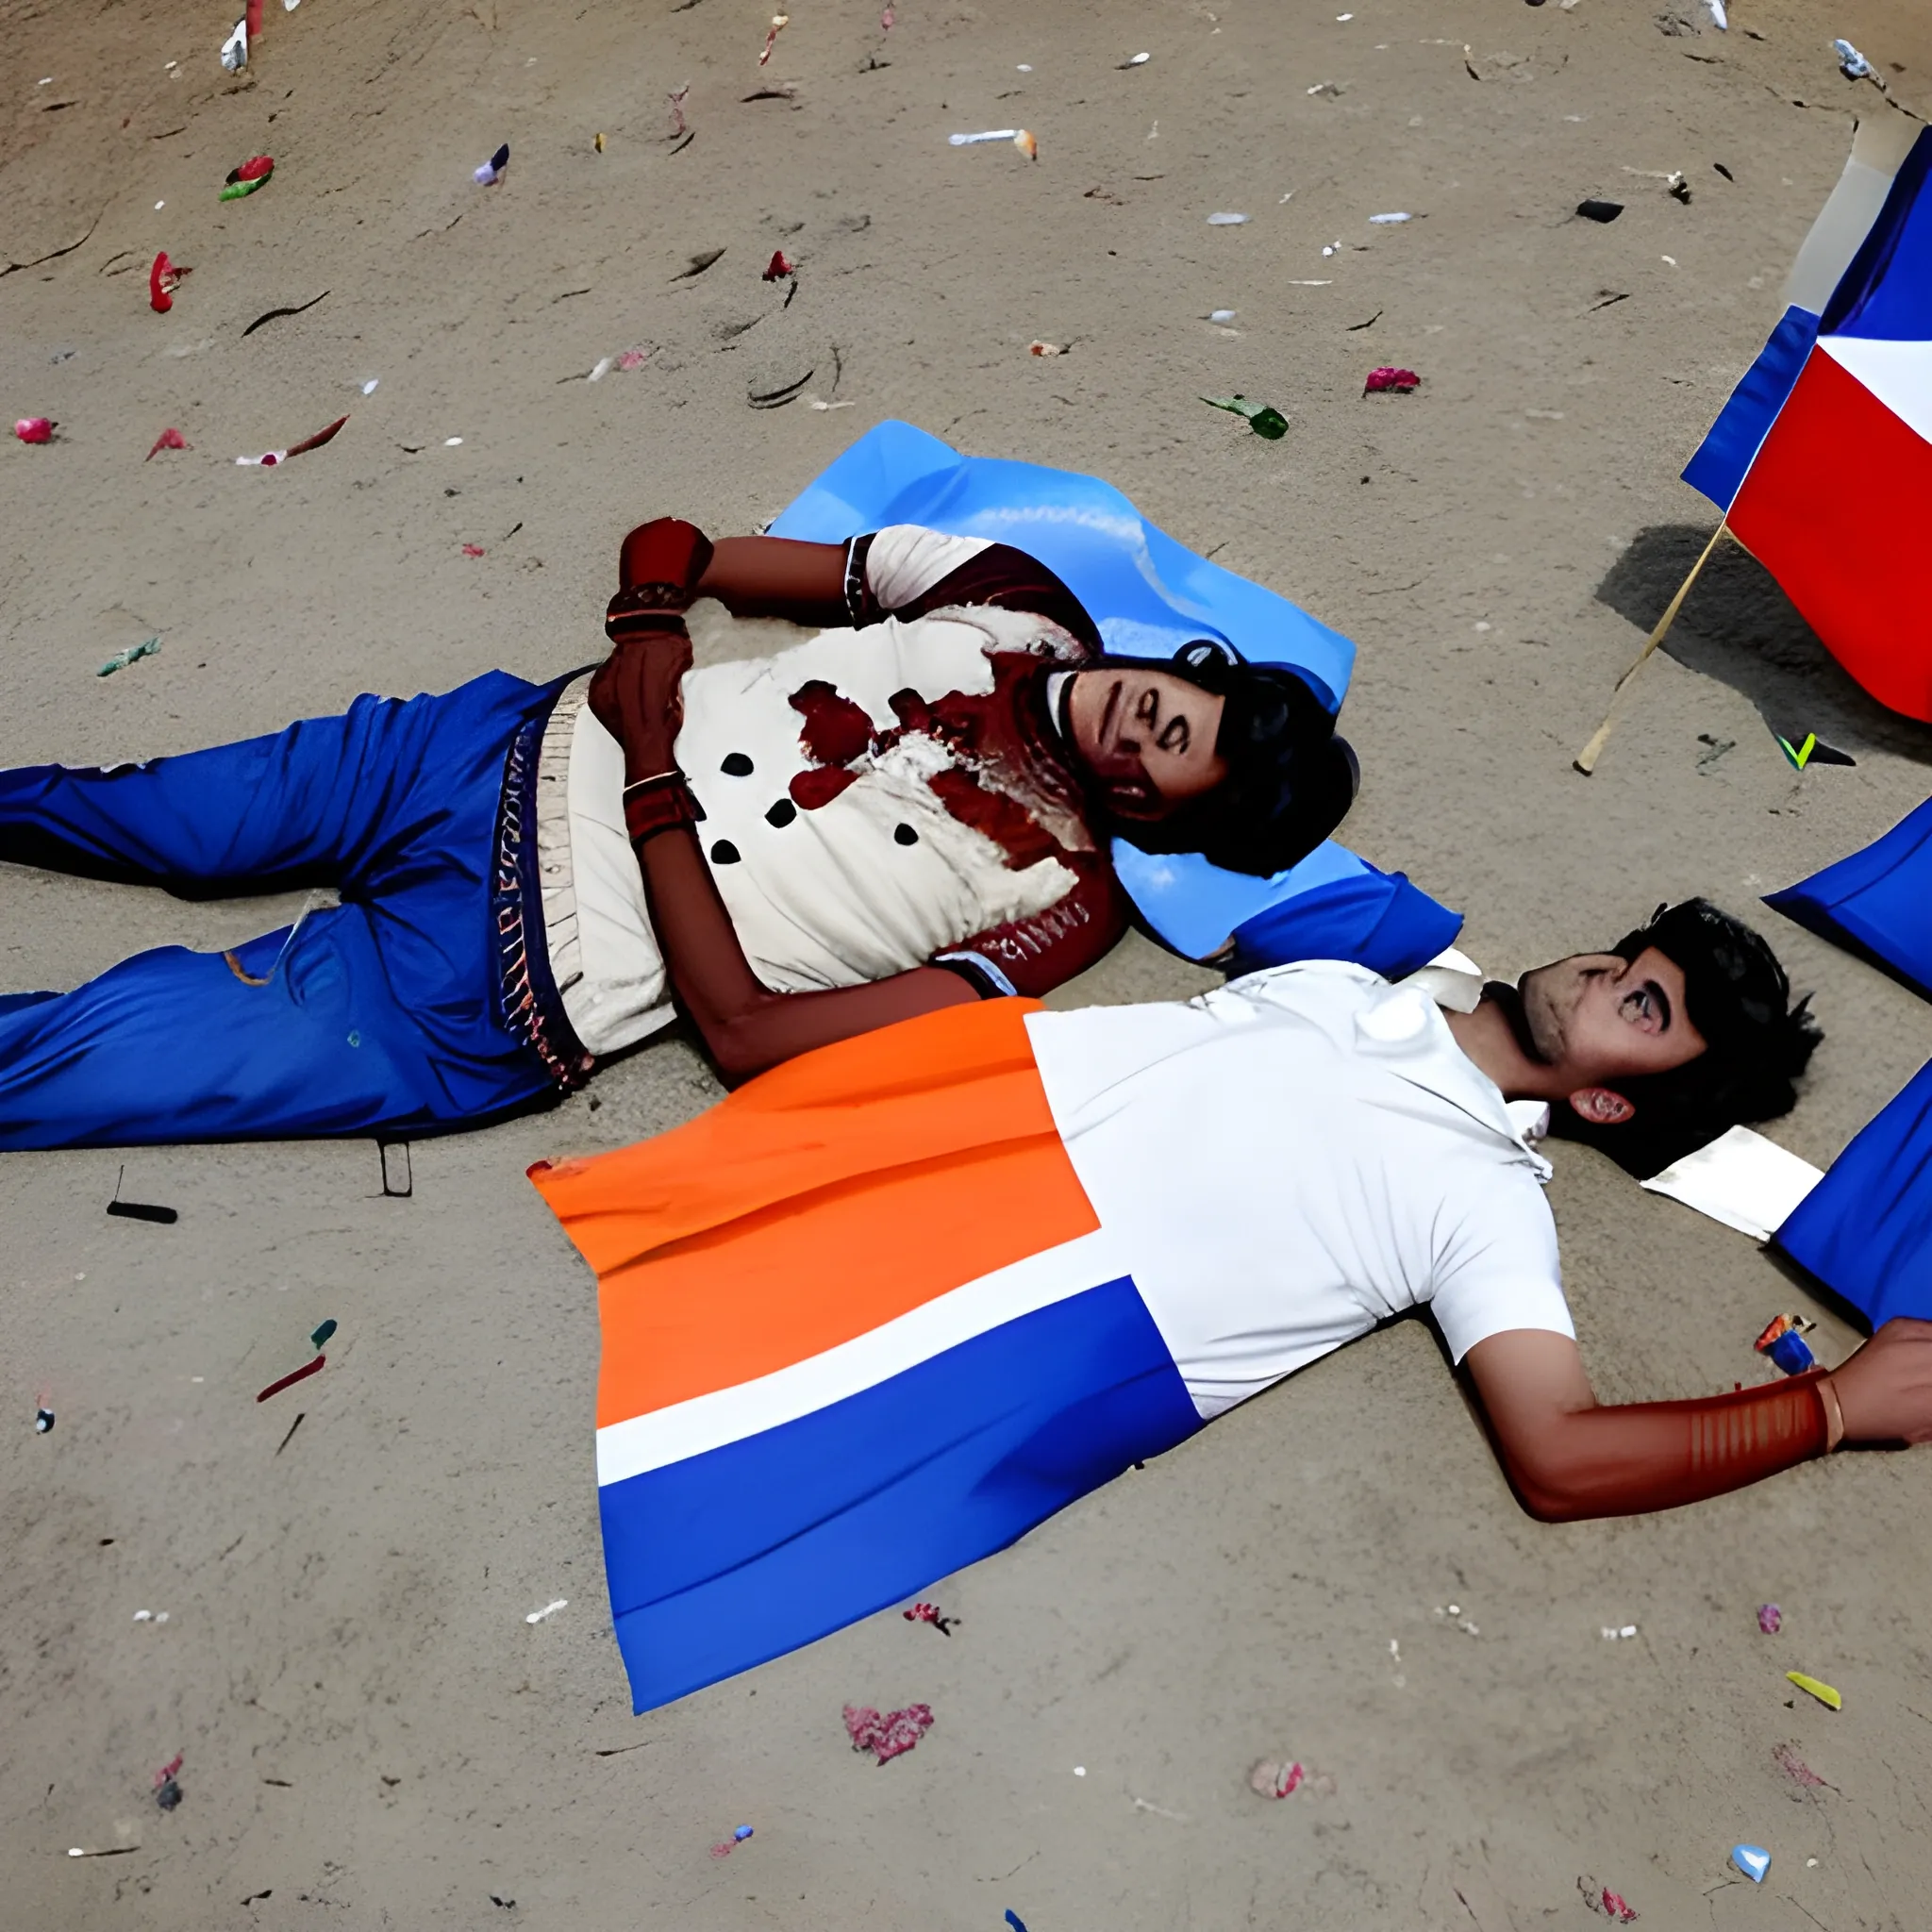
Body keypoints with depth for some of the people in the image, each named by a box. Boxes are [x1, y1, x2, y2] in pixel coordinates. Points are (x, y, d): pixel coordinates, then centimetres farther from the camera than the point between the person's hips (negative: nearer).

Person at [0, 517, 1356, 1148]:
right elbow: (674, 550, 9)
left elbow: (744, 1029, -21)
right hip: (512, 755, 4)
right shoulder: (1016, 601, -2)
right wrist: (650, 623, -10)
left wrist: (652, 776, -22)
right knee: (154, 821, 17)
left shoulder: (1064, 903, -15)